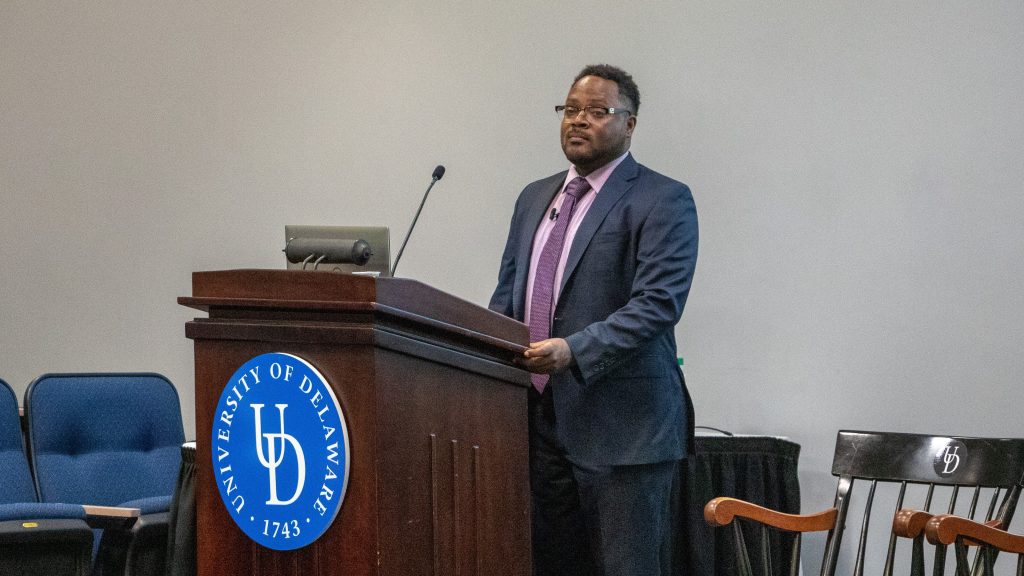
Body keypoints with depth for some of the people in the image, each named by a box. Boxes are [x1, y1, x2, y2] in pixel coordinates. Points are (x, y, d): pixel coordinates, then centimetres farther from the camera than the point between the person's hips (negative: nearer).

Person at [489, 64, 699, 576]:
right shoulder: (535, 198, 18)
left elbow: (658, 302, -16)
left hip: (622, 424, -7)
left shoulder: (662, 201, -5)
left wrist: (575, 351, -26)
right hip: (539, 419, 7)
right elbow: (507, 294, 21)